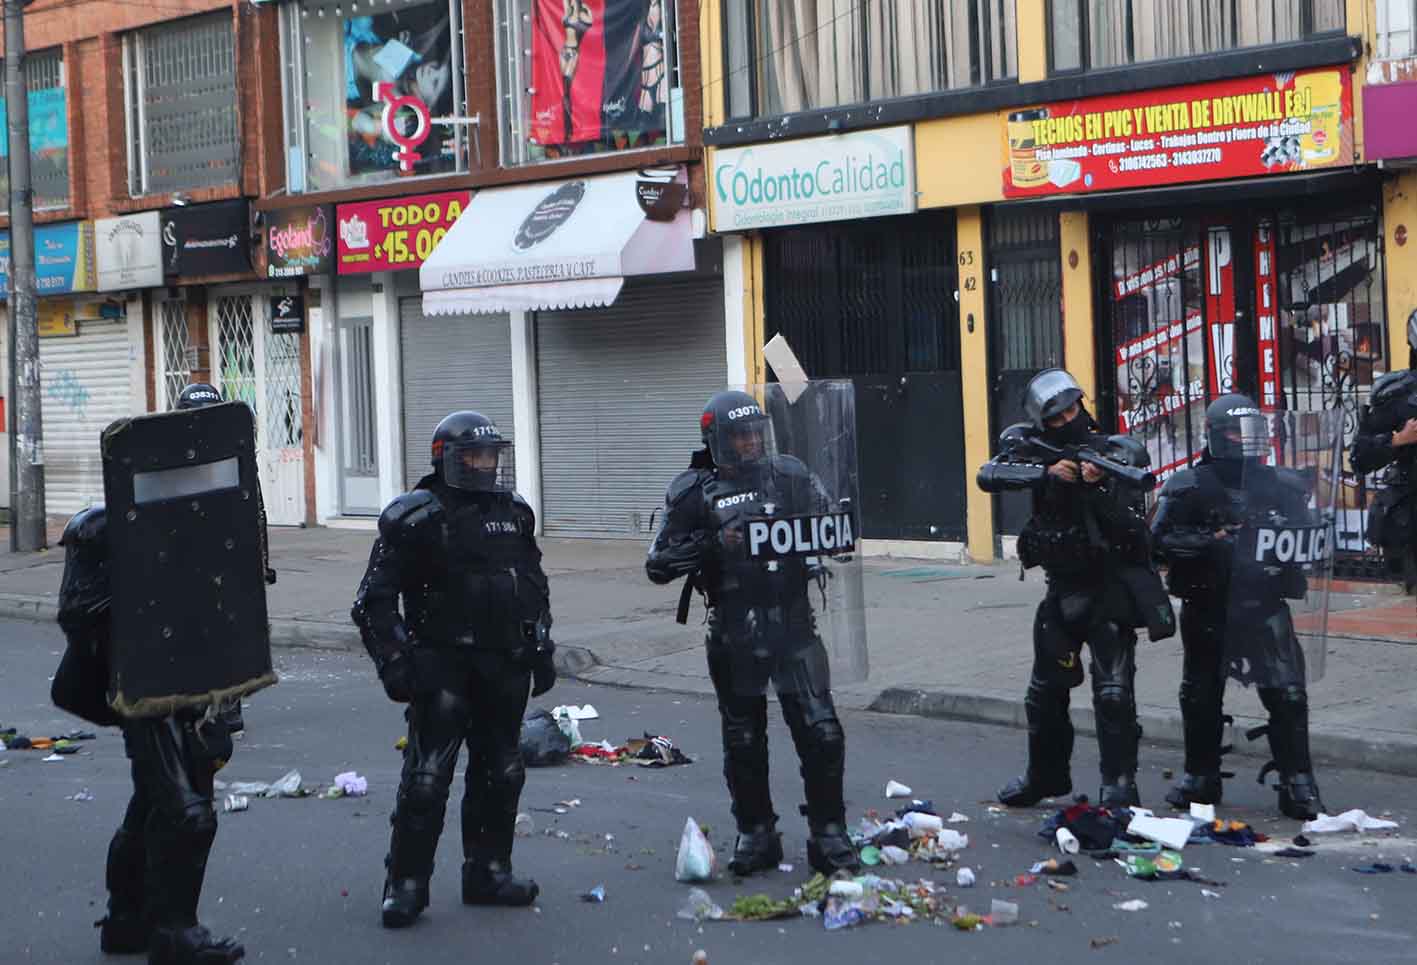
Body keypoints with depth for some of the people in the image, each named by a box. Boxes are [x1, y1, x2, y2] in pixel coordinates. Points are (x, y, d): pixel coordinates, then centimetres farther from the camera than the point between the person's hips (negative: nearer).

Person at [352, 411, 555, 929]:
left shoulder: (514, 513, 11)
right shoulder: (417, 518, -9)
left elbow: (535, 586, 22)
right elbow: (375, 599, -9)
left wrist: (541, 649, 17)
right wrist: (394, 662, -14)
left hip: (505, 667, 6)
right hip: (442, 667, -6)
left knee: (501, 774, 12)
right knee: (426, 778, -8)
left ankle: (488, 871, 24)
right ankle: (406, 885, 1)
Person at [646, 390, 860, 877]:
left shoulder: (791, 476, 4)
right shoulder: (695, 492, -2)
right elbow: (659, 564, -2)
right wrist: (698, 550, -20)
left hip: (793, 623, 1)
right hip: (734, 632, -1)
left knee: (821, 733, -2)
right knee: (744, 741, 10)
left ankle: (829, 835, 9)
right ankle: (756, 836, 24)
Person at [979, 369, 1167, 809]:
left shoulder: (1118, 454, -9)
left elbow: (1132, 528, -16)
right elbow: (989, 475, -17)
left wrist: (1098, 488, -31)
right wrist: (1048, 473, -27)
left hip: (1109, 589, -4)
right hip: (1062, 588, 5)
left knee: (1114, 693, -13)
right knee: (1045, 693, 15)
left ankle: (1119, 785, -3)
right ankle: (1046, 776, 33)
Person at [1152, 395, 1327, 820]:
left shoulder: (1283, 486, 3)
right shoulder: (1189, 487, -4)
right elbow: (1162, 538, -11)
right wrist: (1210, 542, -22)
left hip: (1265, 607, 1)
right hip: (1207, 608, 0)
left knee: (1287, 694, -6)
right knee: (1202, 695, 11)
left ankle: (1298, 785, 0)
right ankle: (1200, 777, 27)